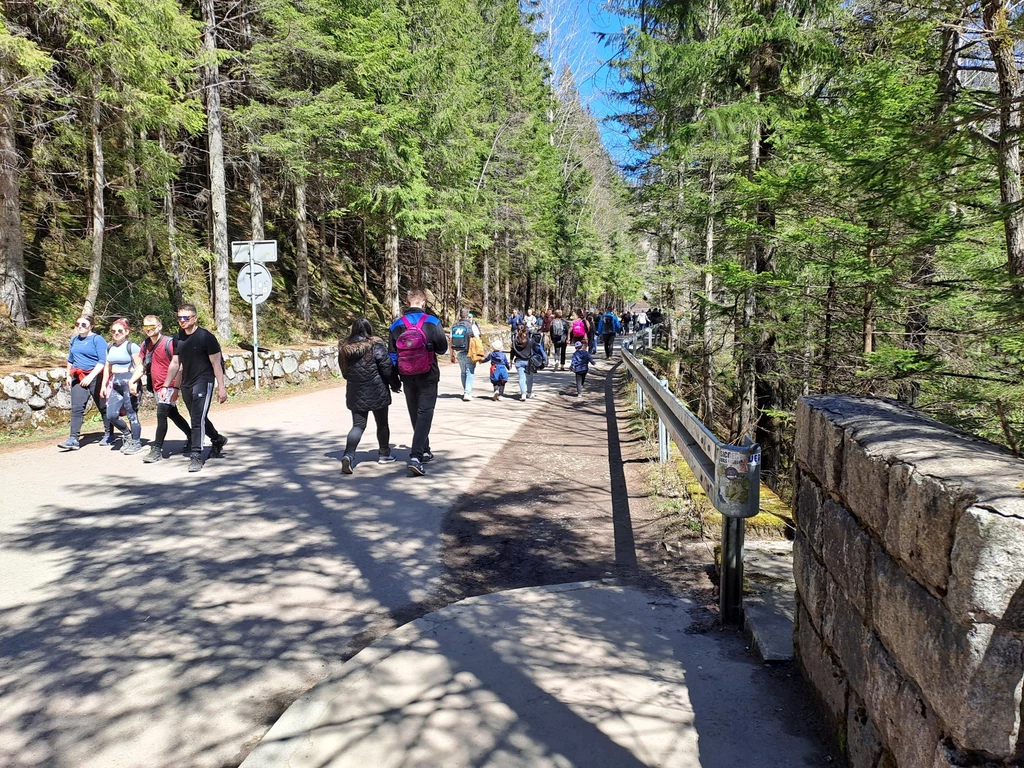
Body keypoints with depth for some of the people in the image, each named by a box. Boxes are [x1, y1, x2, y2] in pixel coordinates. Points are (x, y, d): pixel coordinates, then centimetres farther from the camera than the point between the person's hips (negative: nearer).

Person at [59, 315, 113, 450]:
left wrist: (91, 376, -24)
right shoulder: (74, 340, 13)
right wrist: (68, 376, 18)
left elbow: (103, 361, -17)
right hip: (78, 378, 6)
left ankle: (108, 435, 19)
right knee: (76, 408, -4)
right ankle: (73, 439, -7)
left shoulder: (97, 339, -8)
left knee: (103, 407, 6)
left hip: (95, 377, -6)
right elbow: (70, 360, 25)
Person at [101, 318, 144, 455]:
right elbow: (107, 367, 21)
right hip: (115, 384, 7)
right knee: (111, 415, 1)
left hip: (129, 383, -7)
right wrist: (104, 385, 17)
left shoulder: (132, 346, -6)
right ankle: (127, 434, 25)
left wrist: (132, 381, -23)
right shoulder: (110, 347, 15)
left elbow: (140, 368, -11)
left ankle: (136, 442, 10)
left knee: (131, 414, -3)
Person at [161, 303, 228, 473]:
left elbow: (216, 363, -11)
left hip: (203, 382, -7)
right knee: (197, 418, 17)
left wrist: (221, 387, -15)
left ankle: (196, 456, -9)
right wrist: (166, 386, 12)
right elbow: (175, 363, 14)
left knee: (198, 419, -13)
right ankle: (218, 440, 39)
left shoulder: (206, 337, -11)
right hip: (186, 384, 7)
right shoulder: (178, 338, 6)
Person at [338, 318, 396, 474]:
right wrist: (391, 382, 2)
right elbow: (386, 367, -15)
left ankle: (349, 454, -14)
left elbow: (344, 372, 11)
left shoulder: (344, 348, 2)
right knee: (382, 423, 14)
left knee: (358, 425, 7)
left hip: (355, 392, 4)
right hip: (376, 392, -4)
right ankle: (384, 454, 26)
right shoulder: (375, 345, -13)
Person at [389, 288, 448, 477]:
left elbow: (392, 355, 0)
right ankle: (415, 457, -18)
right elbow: (443, 349, -3)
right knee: (424, 414, -3)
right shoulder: (432, 322, -10)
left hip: (407, 378, 3)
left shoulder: (397, 325, -3)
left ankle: (424, 452, 33)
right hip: (428, 377, -3)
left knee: (415, 415, 18)